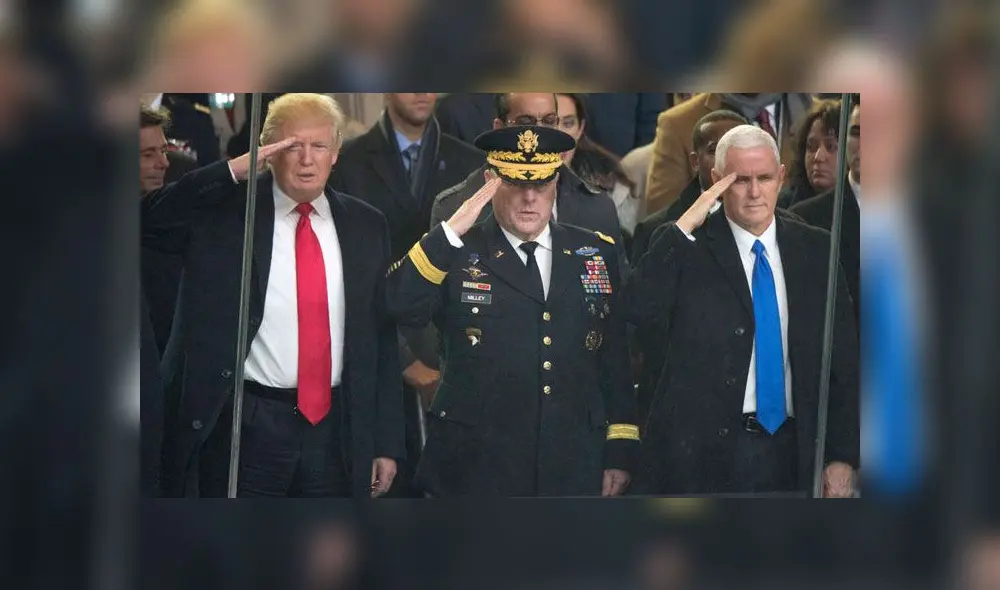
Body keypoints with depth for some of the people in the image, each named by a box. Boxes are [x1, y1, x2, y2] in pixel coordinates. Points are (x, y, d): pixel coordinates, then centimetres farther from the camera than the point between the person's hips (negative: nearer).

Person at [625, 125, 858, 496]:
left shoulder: (814, 250, 7)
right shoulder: (689, 247, -1)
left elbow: (844, 360, 8)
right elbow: (639, 309, -18)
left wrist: (843, 456, 2)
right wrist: (685, 227, -20)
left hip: (790, 452, 3)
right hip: (703, 450, -2)